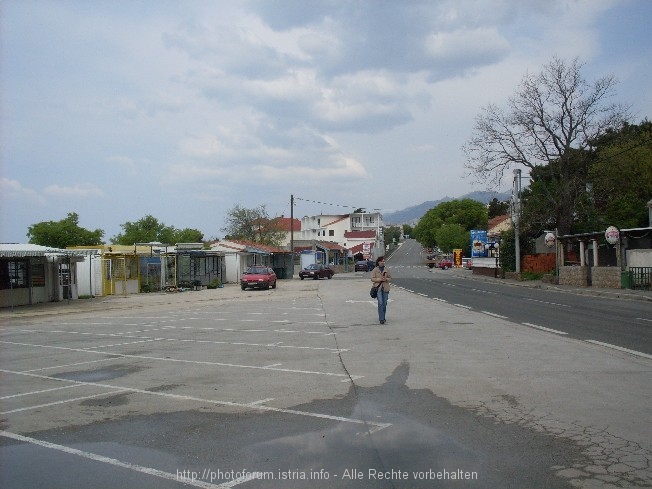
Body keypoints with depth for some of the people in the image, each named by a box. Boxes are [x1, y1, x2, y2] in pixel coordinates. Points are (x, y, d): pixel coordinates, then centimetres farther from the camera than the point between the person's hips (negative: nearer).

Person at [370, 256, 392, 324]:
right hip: (378, 288, -3)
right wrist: (379, 279, -16)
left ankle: (382, 317, 24)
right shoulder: (375, 270, 0)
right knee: (380, 303, -13)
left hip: (385, 288, 3)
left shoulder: (386, 269, 8)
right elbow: (372, 279, -3)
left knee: (384, 303, 8)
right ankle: (381, 319, -12)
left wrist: (386, 279, -10)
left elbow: (390, 278, 11)